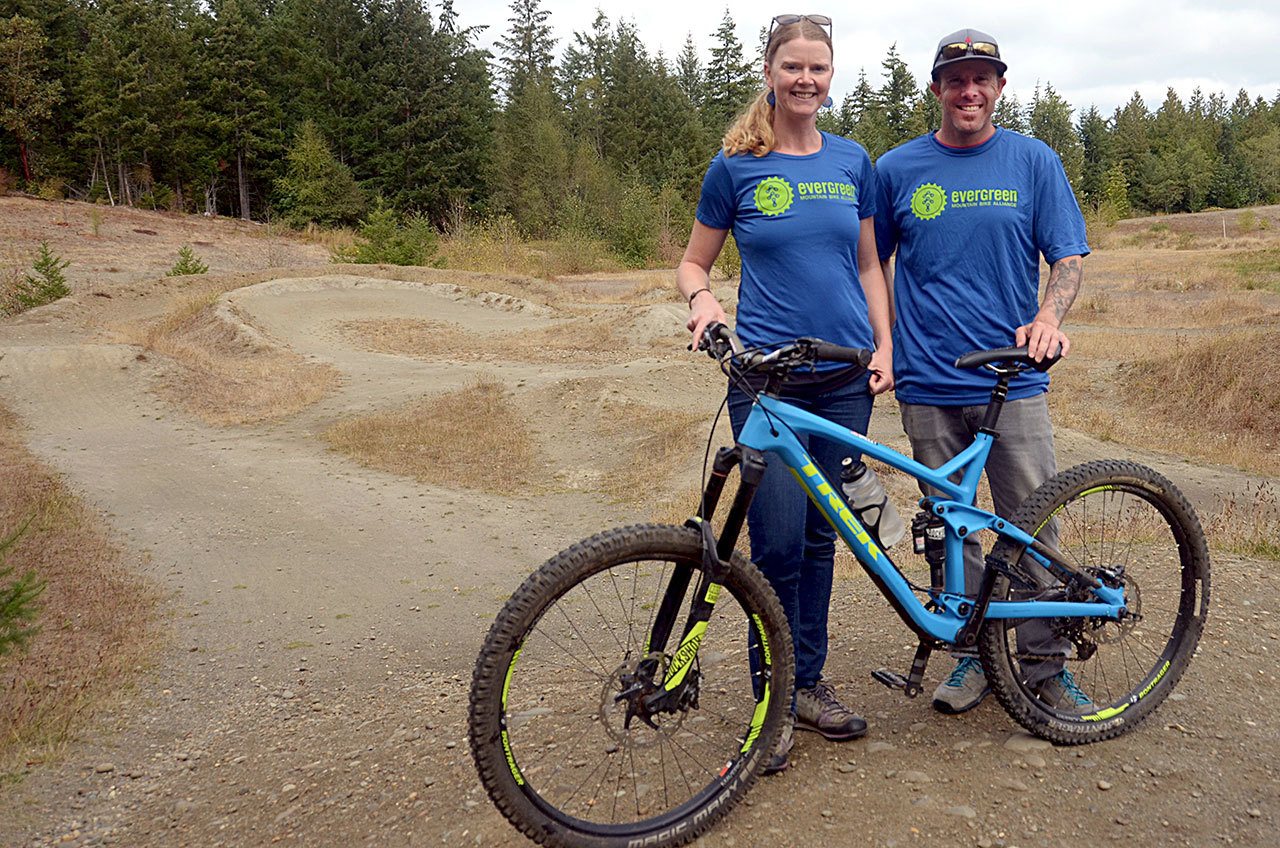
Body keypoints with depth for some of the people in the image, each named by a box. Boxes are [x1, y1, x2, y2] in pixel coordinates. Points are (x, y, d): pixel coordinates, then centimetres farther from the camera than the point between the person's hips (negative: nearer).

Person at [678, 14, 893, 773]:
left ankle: (810, 683, 26)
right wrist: (702, 297, -15)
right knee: (779, 542, -5)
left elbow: (868, 265, 14)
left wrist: (884, 347, 3)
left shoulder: (853, 161, 9)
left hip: (844, 378, 3)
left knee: (822, 536, 10)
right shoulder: (737, 167, 0)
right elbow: (694, 262, 7)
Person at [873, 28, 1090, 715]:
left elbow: (1068, 256, 5)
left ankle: (1045, 663, 18)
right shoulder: (897, 170, 7)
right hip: (928, 385, 1)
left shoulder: (1033, 161, 6)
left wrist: (1048, 317, -15)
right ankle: (974, 654, 24)